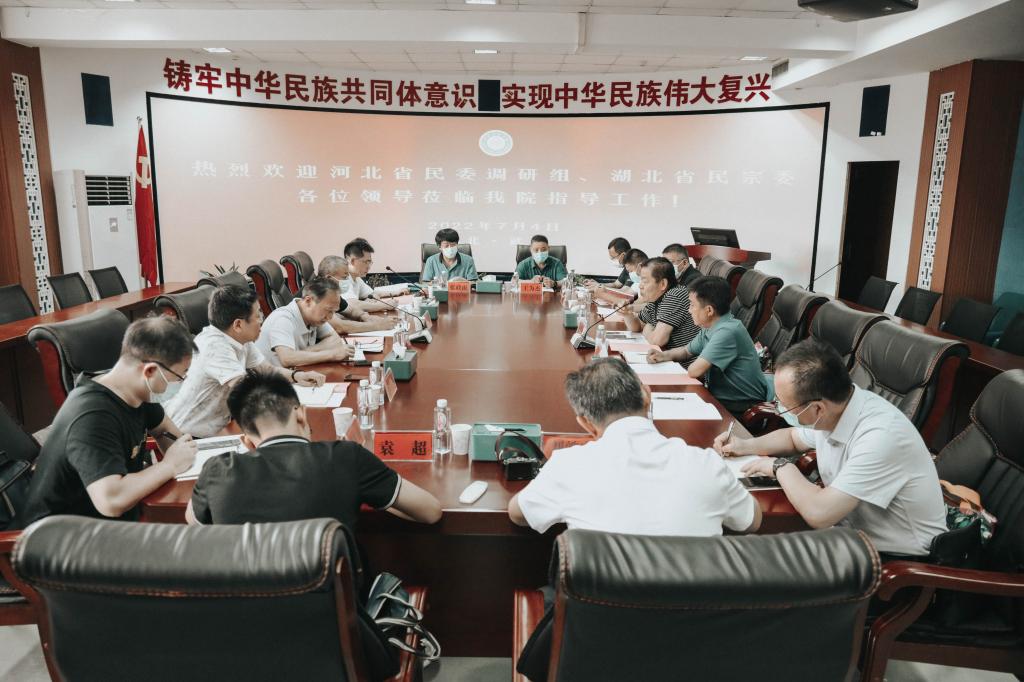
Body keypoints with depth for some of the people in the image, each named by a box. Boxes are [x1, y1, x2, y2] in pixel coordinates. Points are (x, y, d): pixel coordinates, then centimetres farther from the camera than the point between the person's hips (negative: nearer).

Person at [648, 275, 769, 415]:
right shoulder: (709, 328, 4)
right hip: (721, 397, 8)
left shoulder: (728, 332, -24)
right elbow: (687, 351, 21)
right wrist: (664, 355, 2)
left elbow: (694, 371, -25)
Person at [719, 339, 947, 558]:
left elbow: (819, 513, -35)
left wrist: (780, 466, -18)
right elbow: (793, 438, 17)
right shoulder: (829, 411, -8)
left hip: (900, 558, -7)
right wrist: (746, 445, 0)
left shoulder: (881, 436, -32)